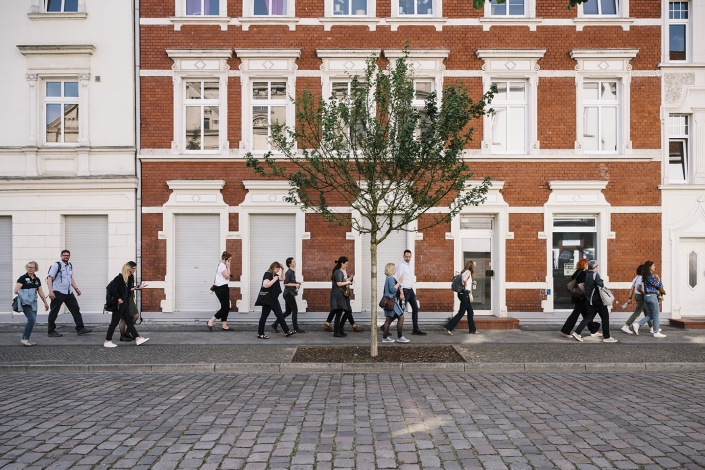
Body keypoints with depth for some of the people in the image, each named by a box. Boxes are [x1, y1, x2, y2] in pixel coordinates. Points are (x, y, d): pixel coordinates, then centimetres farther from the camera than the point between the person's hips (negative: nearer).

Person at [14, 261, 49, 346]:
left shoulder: (37, 279, 13)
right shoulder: (23, 278, -5)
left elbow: (41, 292, 18)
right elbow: (16, 291, -12)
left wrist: (45, 303, 19)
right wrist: (25, 291, -9)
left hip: (33, 302, 6)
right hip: (25, 302, -6)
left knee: (32, 320, 4)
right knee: (32, 319, -17)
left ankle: (26, 339, 14)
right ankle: (24, 338, -6)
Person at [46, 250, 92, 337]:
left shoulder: (70, 266, 13)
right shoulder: (56, 265, -8)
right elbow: (49, 278, -14)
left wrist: (76, 288, 17)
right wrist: (50, 291, -23)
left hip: (68, 293, 7)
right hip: (58, 293, -7)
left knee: (76, 309, 4)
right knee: (54, 312, 3)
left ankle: (80, 329, 7)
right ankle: (51, 331, 14)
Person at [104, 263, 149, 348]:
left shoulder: (127, 279, 11)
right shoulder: (119, 278, -16)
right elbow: (113, 290, -22)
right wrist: (119, 299, -17)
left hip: (124, 304, 9)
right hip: (118, 305, -9)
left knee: (129, 322, 9)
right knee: (114, 323, 0)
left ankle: (137, 339, 10)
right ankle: (107, 342, 11)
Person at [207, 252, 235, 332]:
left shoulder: (220, 265, 18)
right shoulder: (222, 266, -14)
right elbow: (227, 276, -18)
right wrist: (228, 267, -15)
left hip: (222, 288, 11)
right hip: (221, 288, -11)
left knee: (225, 307, 10)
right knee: (225, 307, -7)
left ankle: (224, 326, 12)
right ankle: (211, 321, -2)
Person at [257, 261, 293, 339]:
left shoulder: (275, 275, 11)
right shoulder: (267, 274, -16)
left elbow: (282, 278, 26)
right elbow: (265, 285, -32)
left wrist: (283, 269, 15)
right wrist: (275, 279, -24)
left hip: (274, 299, 9)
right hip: (268, 299, -9)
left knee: (280, 315, 10)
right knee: (264, 316, 0)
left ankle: (287, 331, 13)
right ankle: (260, 334, 10)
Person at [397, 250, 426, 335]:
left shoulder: (410, 265, 13)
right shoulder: (401, 265, -12)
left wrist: (413, 291, 17)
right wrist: (401, 293, -25)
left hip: (411, 290, 8)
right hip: (404, 290, -8)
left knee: (415, 308, 7)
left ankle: (415, 329, 14)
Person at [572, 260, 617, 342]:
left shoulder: (587, 275, 10)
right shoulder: (595, 274, -14)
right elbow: (600, 285, -23)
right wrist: (603, 282, -3)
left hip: (590, 300, 8)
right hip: (597, 299, -8)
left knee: (589, 317, 11)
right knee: (605, 317, 5)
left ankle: (577, 332, 3)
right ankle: (606, 337, 10)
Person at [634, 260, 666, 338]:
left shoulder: (645, 276, 14)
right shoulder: (651, 276, -14)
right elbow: (660, 286, -9)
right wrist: (658, 279, 8)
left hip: (646, 296, 9)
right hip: (652, 296, -9)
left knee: (650, 315, 14)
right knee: (656, 315, 2)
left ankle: (637, 325, 0)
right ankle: (656, 332, 8)